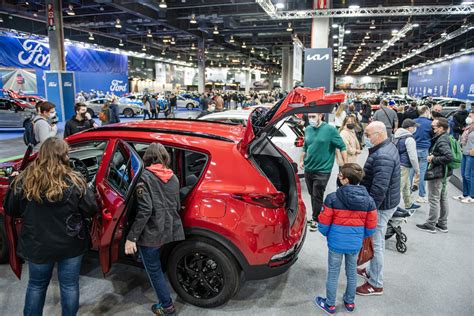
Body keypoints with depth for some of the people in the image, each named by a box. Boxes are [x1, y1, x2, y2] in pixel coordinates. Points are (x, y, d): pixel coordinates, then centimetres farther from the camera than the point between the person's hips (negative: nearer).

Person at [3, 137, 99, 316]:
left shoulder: (24, 180, -12)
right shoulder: (74, 180, -18)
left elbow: (10, 210, 1)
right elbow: (92, 209, -11)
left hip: (37, 245, 2)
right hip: (70, 245, -1)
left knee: (36, 285, 24)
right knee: (69, 285, 17)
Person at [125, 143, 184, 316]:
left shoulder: (146, 177, -11)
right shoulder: (173, 177, 7)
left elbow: (144, 210, -19)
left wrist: (131, 237, -16)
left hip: (151, 233, -6)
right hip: (170, 230, 6)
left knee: (154, 270, 12)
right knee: (157, 266, 26)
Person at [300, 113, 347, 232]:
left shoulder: (330, 129, -13)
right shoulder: (307, 129, 3)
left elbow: (342, 147, -9)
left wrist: (345, 165, -11)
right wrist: (302, 160, 16)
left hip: (322, 170, -5)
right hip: (308, 169, 5)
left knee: (317, 196, 1)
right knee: (312, 195, 16)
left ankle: (316, 220, 18)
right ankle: (315, 216, 32)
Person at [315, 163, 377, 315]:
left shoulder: (332, 198, -19)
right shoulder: (368, 200, -8)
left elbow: (324, 225, -11)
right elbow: (371, 228, 0)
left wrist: (327, 234, 11)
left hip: (336, 243, -3)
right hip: (355, 244, 3)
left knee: (333, 274, 13)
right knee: (352, 272, 21)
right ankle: (350, 302, 40)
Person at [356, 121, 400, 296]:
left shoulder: (383, 157, -27)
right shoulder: (387, 147, 8)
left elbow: (379, 189, -31)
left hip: (381, 206, -10)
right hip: (384, 203, 10)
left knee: (376, 244, 2)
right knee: (376, 241, 23)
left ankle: (376, 284, 17)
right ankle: (371, 271, 40)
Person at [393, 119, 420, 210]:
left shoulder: (397, 136, 11)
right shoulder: (409, 139, -17)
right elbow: (413, 157, -17)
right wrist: (417, 170, -7)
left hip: (397, 164, 10)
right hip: (403, 166, -10)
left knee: (406, 185, 23)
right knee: (399, 186, -5)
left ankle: (409, 204, 38)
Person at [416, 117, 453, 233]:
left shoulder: (442, 141, -21)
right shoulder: (445, 138, 8)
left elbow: (449, 157, -31)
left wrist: (433, 159, -20)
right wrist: (433, 156, 3)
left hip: (437, 174, -10)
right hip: (444, 173, 10)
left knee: (434, 200, 0)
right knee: (443, 199, 17)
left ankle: (430, 225, 11)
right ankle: (442, 224, 28)